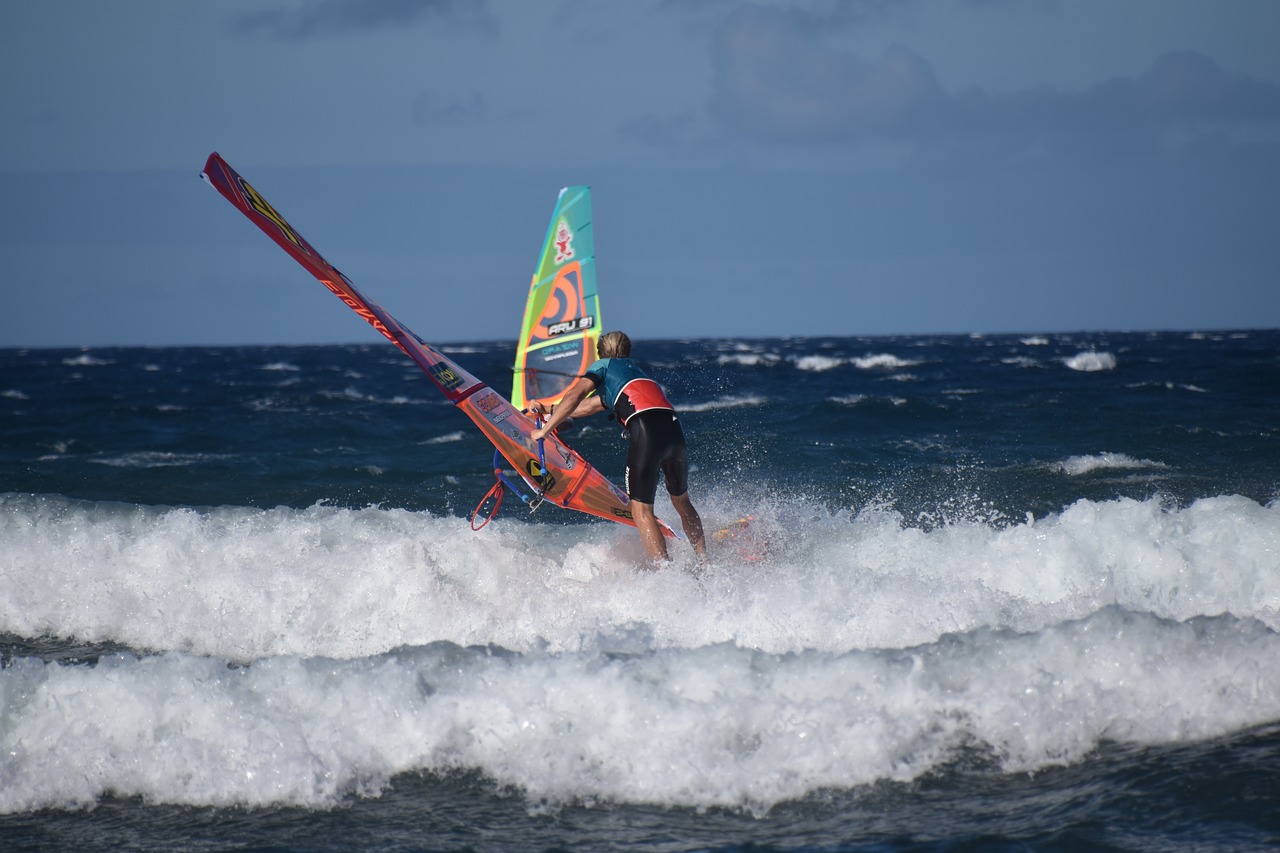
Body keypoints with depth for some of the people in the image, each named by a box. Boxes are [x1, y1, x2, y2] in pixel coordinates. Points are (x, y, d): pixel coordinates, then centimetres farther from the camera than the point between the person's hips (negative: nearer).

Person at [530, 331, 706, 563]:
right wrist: (550, 411, 56)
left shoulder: (603, 366, 19)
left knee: (641, 509, 1)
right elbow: (593, 405, 49)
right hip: (674, 429, 6)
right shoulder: (634, 368, 39)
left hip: (646, 432, -6)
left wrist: (545, 429, 6)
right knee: (682, 501, 24)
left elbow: (575, 395, 1)